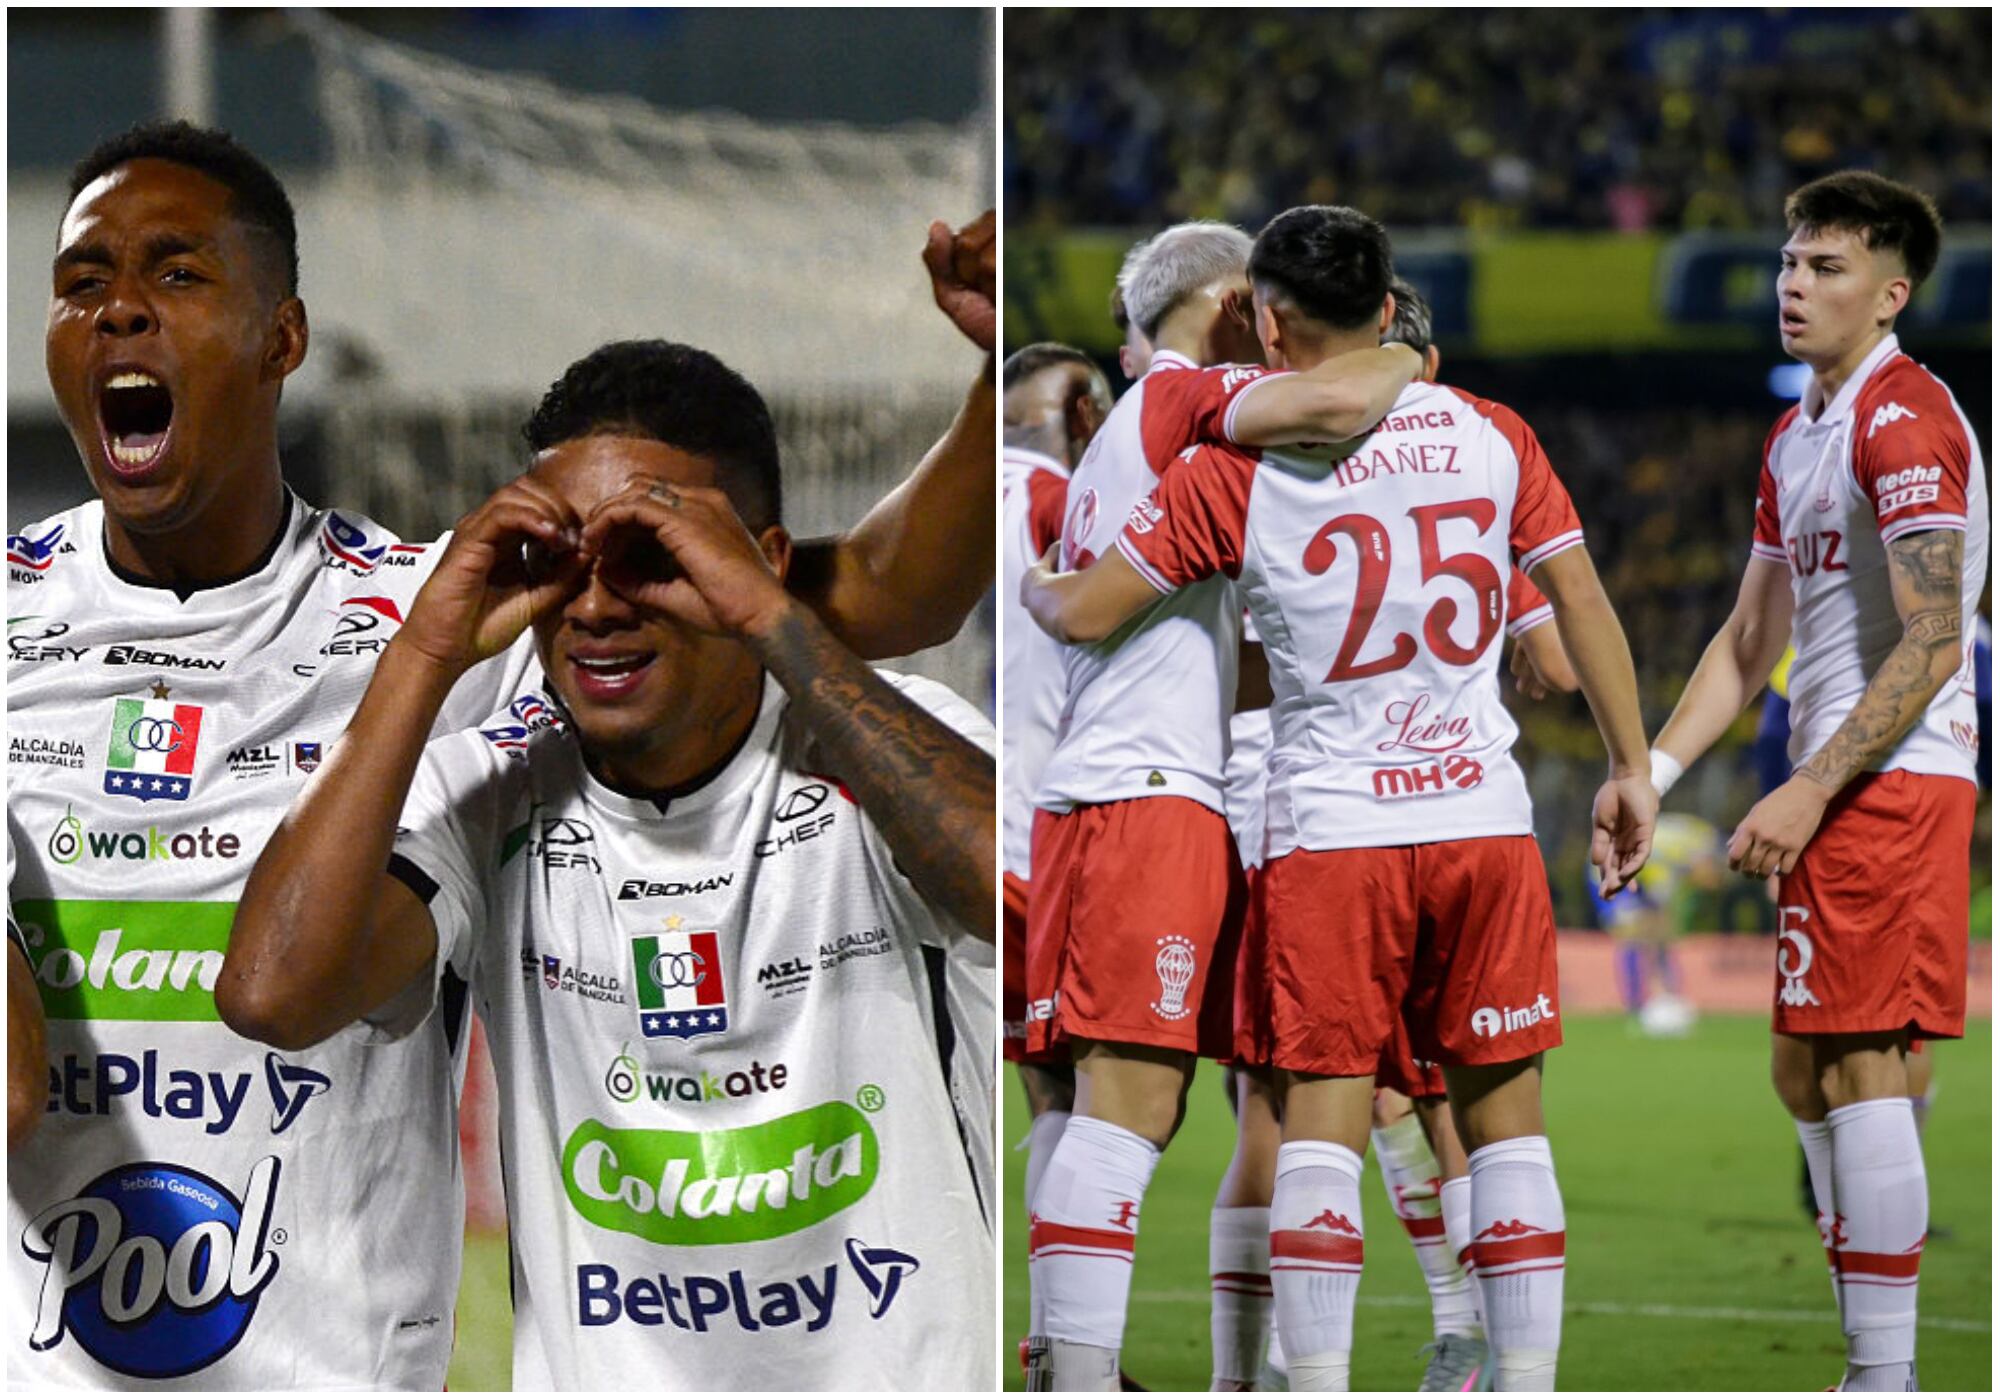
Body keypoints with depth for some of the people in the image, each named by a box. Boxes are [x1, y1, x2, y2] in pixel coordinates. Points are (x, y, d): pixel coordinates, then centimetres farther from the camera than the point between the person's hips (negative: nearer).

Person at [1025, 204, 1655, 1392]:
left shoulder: (1241, 467, -3)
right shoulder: (1491, 435, 5)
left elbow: (1085, 614, -1)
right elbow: (1583, 601, 5)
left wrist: (1025, 582, 21)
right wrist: (1631, 769, 13)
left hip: (1333, 832, -2)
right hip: (1487, 819, 2)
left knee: (1324, 1123, -1)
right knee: (1505, 1116, 8)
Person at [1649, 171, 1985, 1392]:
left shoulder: (1905, 421, -12)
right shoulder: (1796, 440, 19)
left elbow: (1930, 648, -18)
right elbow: (1752, 642, 23)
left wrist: (1809, 793, -21)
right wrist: (1654, 772, 12)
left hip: (1891, 781, -10)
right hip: (1837, 790, 10)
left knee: (1858, 1067, -11)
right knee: (1806, 1073, 12)